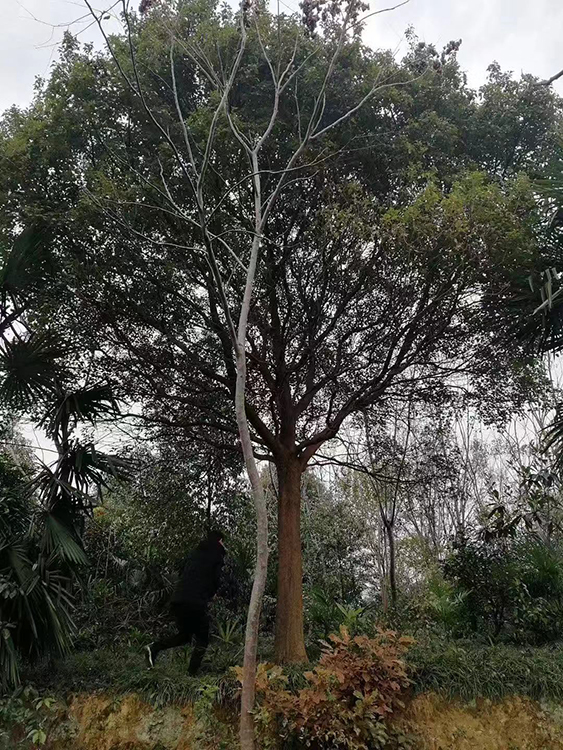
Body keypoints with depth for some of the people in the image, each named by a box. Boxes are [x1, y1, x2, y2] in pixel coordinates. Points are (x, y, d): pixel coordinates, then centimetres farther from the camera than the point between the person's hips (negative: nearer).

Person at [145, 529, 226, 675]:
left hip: (177, 600, 6)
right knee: (202, 640, 11)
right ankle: (191, 674, 4)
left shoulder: (196, 553, 19)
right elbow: (215, 580, -1)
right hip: (196, 602, -6)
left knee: (184, 635, 21)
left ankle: (155, 647, 3)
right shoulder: (216, 556, 1)